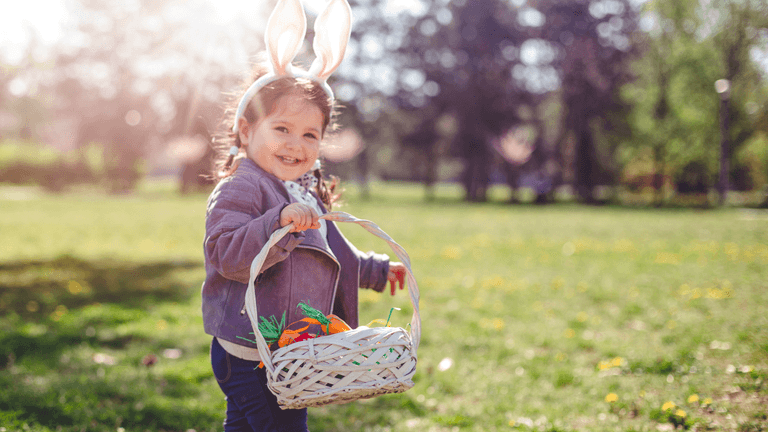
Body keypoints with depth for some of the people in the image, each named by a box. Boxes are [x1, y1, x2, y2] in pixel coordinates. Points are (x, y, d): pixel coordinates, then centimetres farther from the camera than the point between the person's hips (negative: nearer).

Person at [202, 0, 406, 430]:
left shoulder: (306, 195, 17)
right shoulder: (241, 189, -13)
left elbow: (332, 254, 32)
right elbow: (228, 255, -27)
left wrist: (376, 269, 37)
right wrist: (279, 222, -38)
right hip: (250, 357, -9)